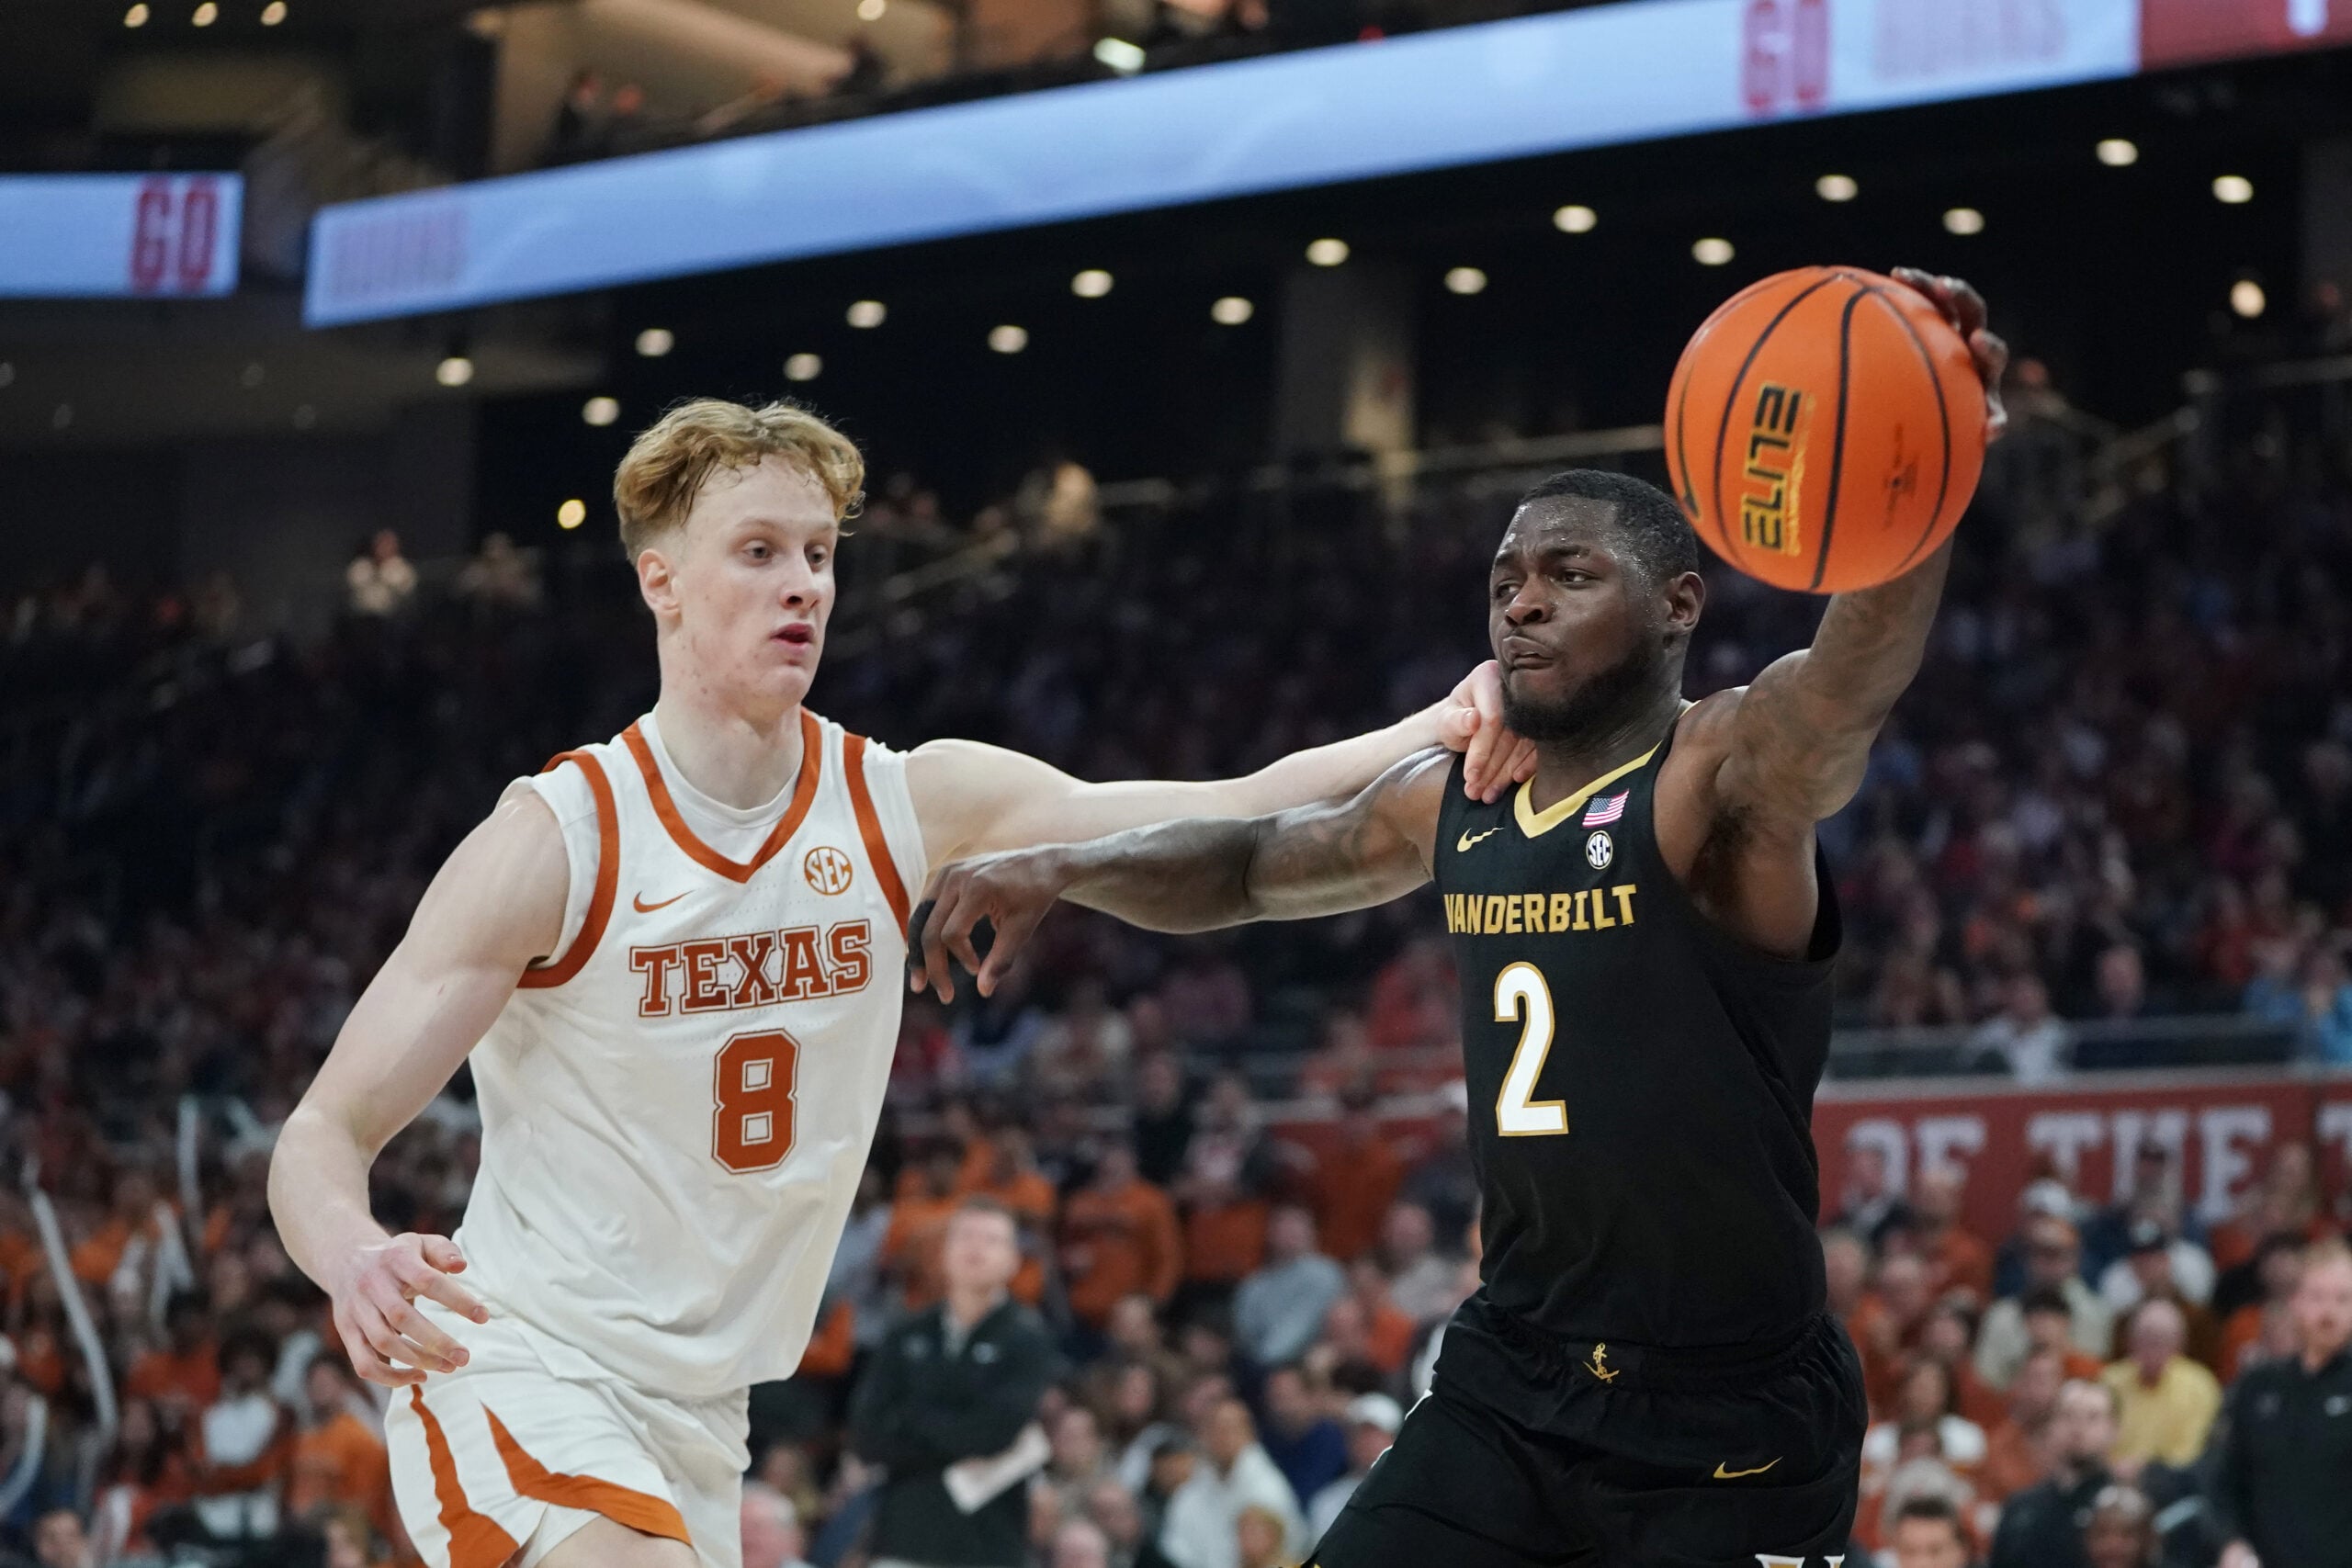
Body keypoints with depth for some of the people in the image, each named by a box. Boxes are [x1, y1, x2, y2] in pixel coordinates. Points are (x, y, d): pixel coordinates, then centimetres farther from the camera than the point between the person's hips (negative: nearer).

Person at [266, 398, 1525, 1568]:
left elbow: (1239, 820, -8)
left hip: (698, 1415, 6)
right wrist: (355, 1260, -38)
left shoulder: (912, 808, -2)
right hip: (516, 1367, -6)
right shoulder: (558, 839, -15)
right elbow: (324, 1132, -15)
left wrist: (1432, 732, -24)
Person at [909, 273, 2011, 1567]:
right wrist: (1059, 867, 8)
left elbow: (1856, 679, -36)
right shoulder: (1451, 804, 7)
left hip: (1731, 1423, -6)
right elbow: (1251, 864, 25)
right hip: (1514, 1378, 6)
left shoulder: (1729, 779, -14)